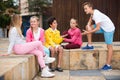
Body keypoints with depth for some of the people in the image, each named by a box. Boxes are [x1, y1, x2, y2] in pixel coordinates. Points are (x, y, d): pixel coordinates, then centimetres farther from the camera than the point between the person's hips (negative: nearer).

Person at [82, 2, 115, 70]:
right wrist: (88, 26, -8)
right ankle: (90, 45, 11)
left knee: (109, 46, -3)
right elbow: (90, 21, 13)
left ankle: (108, 65, 2)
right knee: (88, 27, 3)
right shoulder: (93, 12, -2)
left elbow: (98, 28, -31)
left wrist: (88, 32, -24)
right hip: (103, 27, 9)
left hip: (109, 29, -9)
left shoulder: (96, 15, -28)